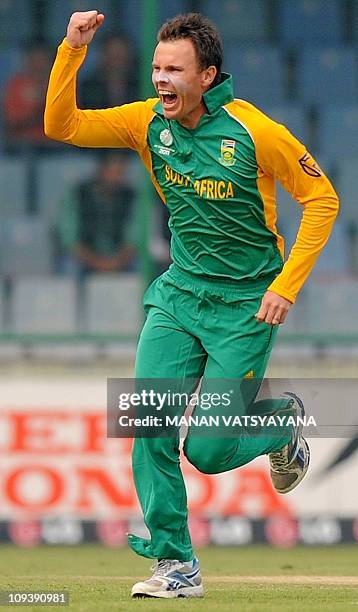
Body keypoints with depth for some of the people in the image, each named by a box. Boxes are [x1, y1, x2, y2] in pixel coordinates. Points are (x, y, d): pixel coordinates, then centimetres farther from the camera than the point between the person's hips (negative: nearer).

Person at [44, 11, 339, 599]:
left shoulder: (253, 131, -17)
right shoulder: (149, 123, -3)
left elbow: (321, 199, -10)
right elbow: (61, 126, -4)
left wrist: (286, 286, -14)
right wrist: (72, 50, -16)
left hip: (246, 305, -5)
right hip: (179, 292, 5)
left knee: (207, 450, -7)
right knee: (149, 426, -10)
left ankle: (283, 420, 26)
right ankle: (175, 565, 2)